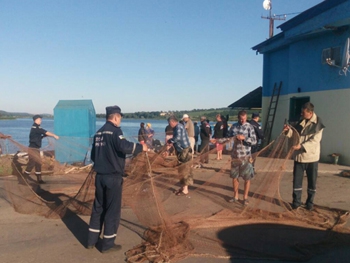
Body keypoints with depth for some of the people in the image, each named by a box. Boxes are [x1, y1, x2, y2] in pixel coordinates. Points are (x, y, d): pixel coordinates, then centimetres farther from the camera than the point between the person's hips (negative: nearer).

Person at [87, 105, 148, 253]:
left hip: (100, 175, 8)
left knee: (98, 207, 17)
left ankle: (92, 240, 26)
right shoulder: (115, 130, -12)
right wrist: (140, 147, -16)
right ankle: (107, 244, 10)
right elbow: (124, 146, -29)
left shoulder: (99, 132, 12)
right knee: (112, 209, 3)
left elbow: (93, 155, 17)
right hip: (113, 176, -8)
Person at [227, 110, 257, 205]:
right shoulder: (234, 126, 5)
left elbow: (254, 141, -14)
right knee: (234, 177, 12)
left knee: (247, 178, 5)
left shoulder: (249, 127, -7)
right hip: (235, 156, 4)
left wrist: (244, 138, -25)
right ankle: (235, 196, 27)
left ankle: (245, 197, 19)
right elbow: (228, 137, 11)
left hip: (245, 157, -4)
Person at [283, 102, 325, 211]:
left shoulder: (318, 124, -12)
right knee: (297, 180, 7)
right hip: (299, 156, 4)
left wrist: (301, 146, -31)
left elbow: (315, 141, -20)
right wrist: (288, 130, -7)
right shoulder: (300, 122, 5)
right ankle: (296, 201, 18)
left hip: (311, 157, -4)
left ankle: (310, 202, 24)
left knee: (312, 181, 10)